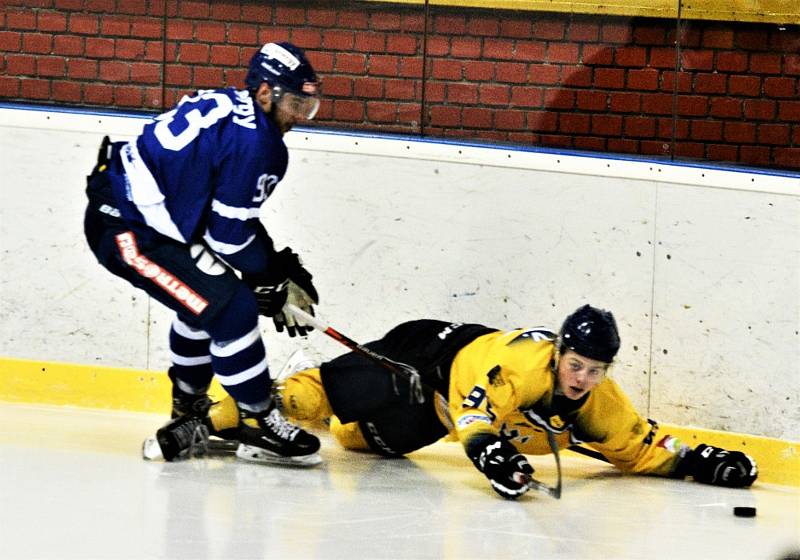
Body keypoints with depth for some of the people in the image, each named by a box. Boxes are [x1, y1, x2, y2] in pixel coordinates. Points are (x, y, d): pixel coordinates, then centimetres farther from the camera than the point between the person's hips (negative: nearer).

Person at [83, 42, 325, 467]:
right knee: (231, 309, -15)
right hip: (125, 232, -11)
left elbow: (230, 211, 19)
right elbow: (229, 235, -17)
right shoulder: (254, 142, -20)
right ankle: (258, 427, -7)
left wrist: (279, 266, 16)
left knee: (203, 299, 30)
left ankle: (189, 407, 47)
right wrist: (273, 281, -2)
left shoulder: (229, 106, 10)